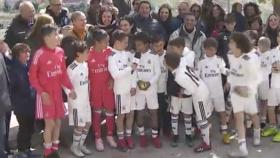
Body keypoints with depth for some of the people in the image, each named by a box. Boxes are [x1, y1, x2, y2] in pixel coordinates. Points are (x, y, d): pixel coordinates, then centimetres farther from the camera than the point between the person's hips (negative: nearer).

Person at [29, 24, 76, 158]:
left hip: (58, 92, 6)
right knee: (50, 122, -2)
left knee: (58, 121, 12)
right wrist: (42, 92, -17)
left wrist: (70, 88, 1)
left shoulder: (60, 51, 0)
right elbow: (32, 76, -11)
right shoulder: (40, 54, -17)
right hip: (46, 93, -6)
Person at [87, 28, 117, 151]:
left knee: (110, 110, 9)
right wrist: (87, 89, -7)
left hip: (107, 86, 3)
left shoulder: (109, 52, -4)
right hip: (95, 87, -3)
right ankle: (98, 138, 21)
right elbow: (86, 73, -7)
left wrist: (112, 79, -7)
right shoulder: (88, 54, -13)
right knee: (96, 112, 9)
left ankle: (110, 136, 27)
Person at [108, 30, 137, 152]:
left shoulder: (128, 54, 6)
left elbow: (133, 71, 6)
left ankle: (128, 136, 26)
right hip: (120, 90, -5)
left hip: (130, 89, 5)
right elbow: (115, 74, -21)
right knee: (121, 114, 4)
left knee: (131, 113, 11)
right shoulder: (112, 56, -11)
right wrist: (130, 68, -18)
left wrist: (134, 86, -4)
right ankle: (121, 139, 17)